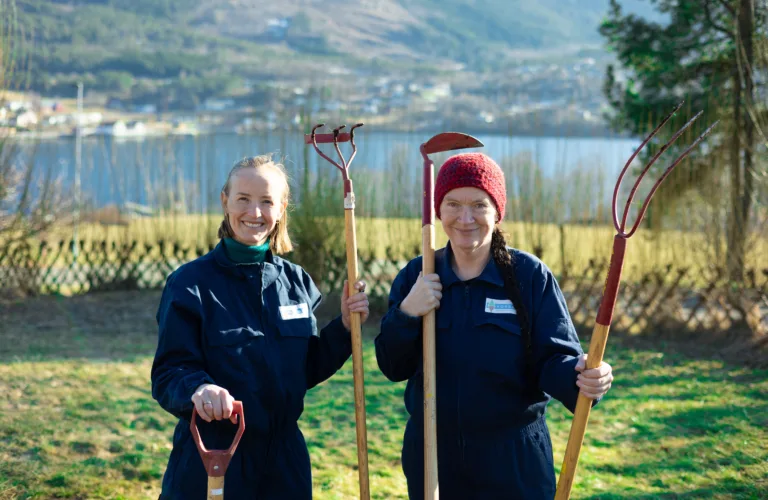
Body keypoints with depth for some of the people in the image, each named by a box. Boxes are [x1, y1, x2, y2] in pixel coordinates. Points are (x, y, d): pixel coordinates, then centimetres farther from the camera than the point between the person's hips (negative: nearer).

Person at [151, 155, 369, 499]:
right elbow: (168, 374, -13)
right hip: (208, 462, -4)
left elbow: (307, 371, 10)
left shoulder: (297, 283, 5)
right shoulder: (190, 283, -9)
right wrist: (198, 388, -34)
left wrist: (344, 328, -4)